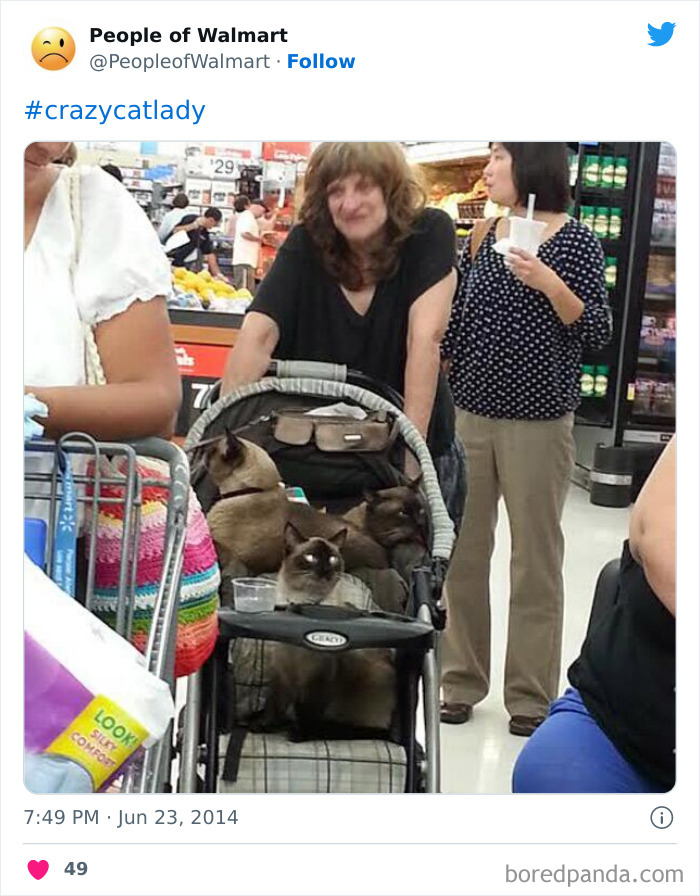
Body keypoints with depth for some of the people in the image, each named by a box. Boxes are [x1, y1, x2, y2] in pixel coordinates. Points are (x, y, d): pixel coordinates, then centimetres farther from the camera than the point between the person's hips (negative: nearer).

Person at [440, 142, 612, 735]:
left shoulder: (575, 241, -5)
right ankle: (460, 682, 22)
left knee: (535, 559, 4)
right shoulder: (483, 237, 8)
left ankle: (532, 696, 15)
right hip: (468, 414, 5)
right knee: (461, 552, 8)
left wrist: (548, 284, -22)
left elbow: (597, 335, -9)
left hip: (538, 421, -4)